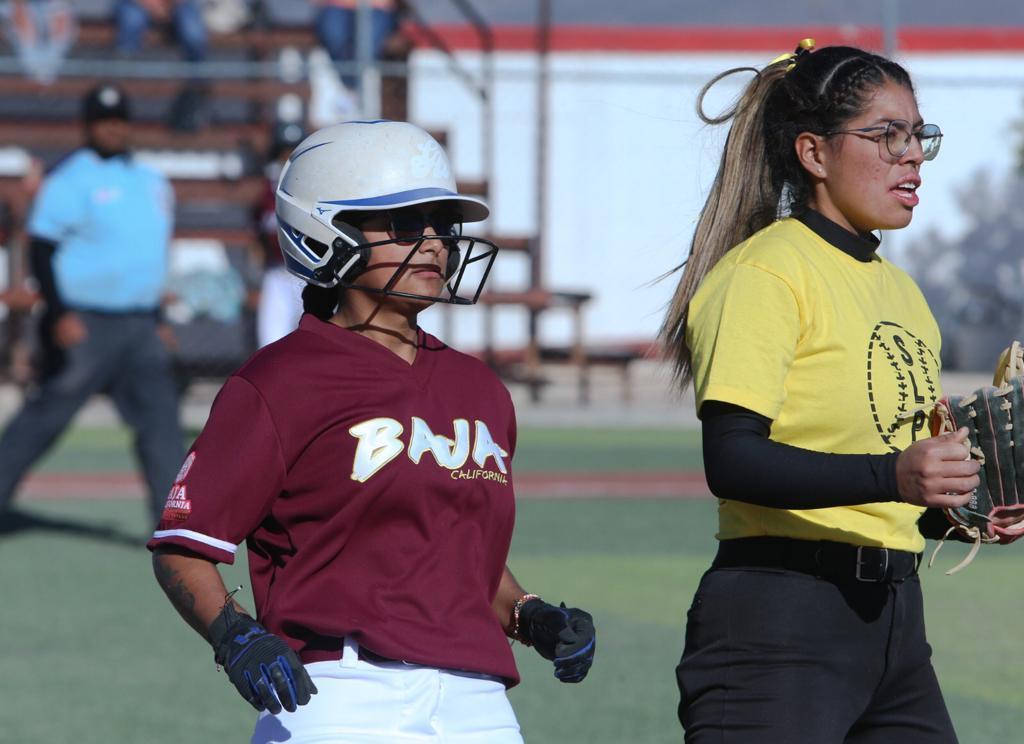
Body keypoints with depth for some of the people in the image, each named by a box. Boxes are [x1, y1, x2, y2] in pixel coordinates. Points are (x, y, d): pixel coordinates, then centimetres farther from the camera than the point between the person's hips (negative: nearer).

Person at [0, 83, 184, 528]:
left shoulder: (152, 183, 14)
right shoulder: (70, 180, -8)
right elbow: (41, 249, -12)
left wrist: (155, 319, 20)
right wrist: (60, 315, -22)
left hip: (139, 327, 6)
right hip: (84, 325, -6)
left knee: (161, 420, -3)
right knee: (44, 419, -1)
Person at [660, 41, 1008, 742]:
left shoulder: (900, 291, 21)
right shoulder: (764, 271, -7)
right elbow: (732, 460, -20)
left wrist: (955, 508, 7)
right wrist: (890, 476, -30)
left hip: (895, 622, 8)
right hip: (779, 627, -8)